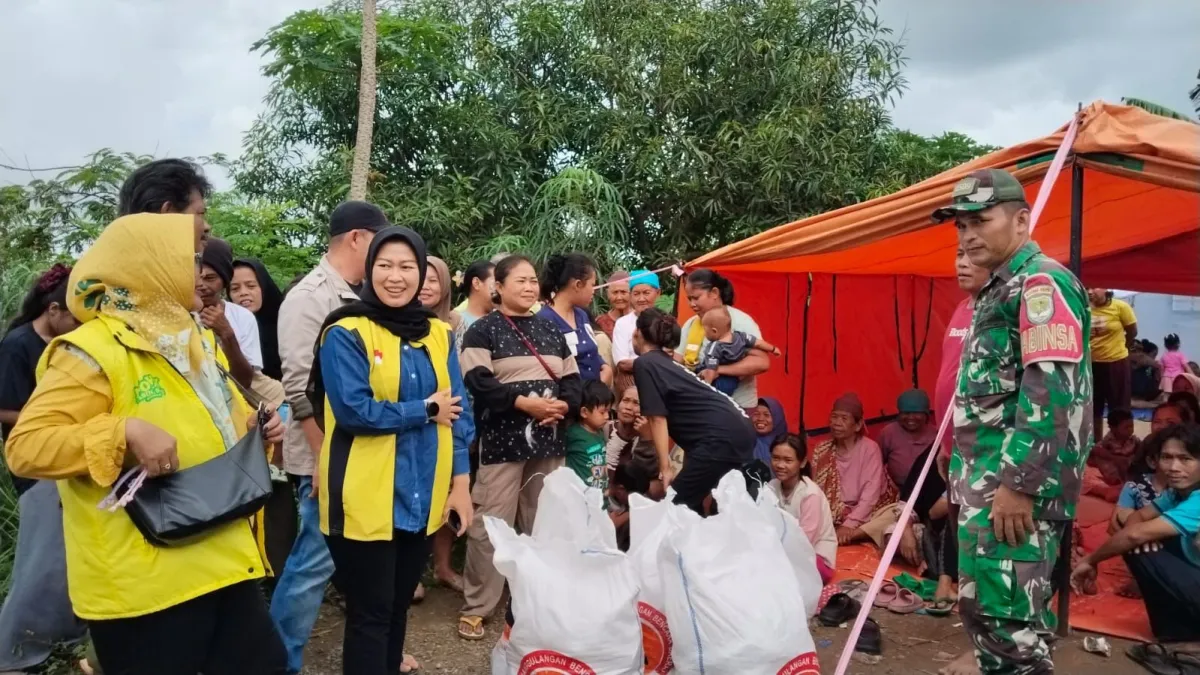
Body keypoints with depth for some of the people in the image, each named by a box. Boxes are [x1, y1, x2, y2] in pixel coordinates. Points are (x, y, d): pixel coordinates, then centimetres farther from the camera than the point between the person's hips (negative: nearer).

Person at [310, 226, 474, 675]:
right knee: (370, 611, 7)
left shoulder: (439, 334, 6)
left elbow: (458, 410, 6)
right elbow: (353, 411, -20)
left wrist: (461, 481, 0)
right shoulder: (345, 333, -10)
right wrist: (427, 408, -11)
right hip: (366, 498, -5)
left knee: (400, 602, 20)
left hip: (423, 496, 5)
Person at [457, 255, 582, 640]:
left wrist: (564, 406, -8)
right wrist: (526, 402, -21)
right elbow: (479, 382, -14)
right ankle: (476, 608, 9)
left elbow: (572, 380, 13)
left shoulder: (551, 330, 15)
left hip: (550, 441, 5)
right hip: (502, 441, -5)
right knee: (490, 524, -4)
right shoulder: (483, 331, -1)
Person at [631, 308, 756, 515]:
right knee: (691, 502, 19)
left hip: (721, 436, -9)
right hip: (740, 430, 9)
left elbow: (657, 419, -6)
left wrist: (665, 469, -3)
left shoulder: (644, 363, -2)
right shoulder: (667, 361, 23)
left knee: (677, 503, -1)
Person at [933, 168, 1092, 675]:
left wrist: (1018, 483, -23)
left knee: (1005, 611, -7)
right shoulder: (999, 290, 19)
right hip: (990, 477, 10)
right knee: (982, 603, 17)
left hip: (1015, 481, -10)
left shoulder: (1041, 281, -11)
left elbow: (1052, 392, -21)